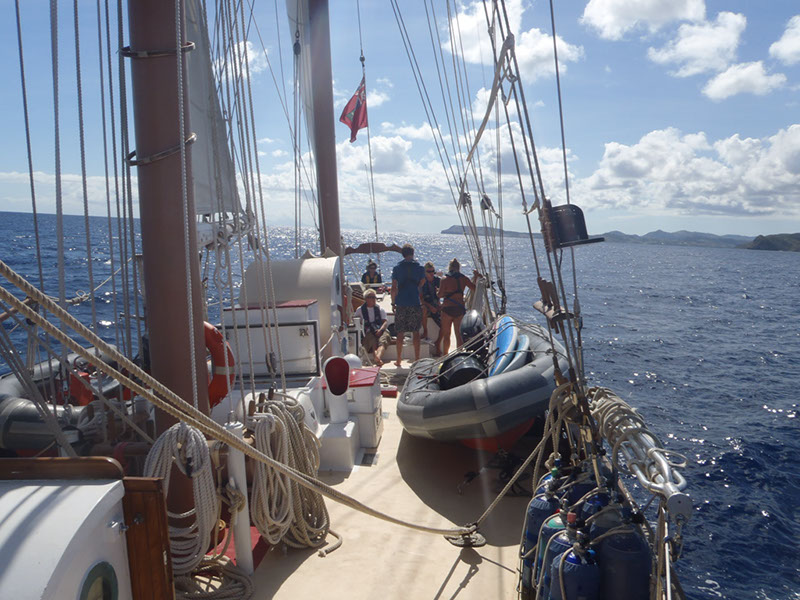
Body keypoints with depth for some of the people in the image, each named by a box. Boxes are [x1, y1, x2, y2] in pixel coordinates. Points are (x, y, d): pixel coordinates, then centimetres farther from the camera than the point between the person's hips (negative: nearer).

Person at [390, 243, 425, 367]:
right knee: (415, 332, 6)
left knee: (400, 333, 7)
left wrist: (393, 302, 8)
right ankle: (417, 359, 8)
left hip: (401, 304, 0)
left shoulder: (397, 267, 0)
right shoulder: (419, 267, 0)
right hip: (415, 303, 0)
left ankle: (398, 360, 12)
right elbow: (421, 286, 7)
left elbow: (394, 288, -1)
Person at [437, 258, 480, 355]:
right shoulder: (464, 278, 1)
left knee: (446, 334, 11)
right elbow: (475, 289, 8)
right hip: (460, 308, 2)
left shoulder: (445, 279, -6)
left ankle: (445, 355, 17)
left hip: (447, 308, -2)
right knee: (459, 334, 8)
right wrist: (477, 277, 21)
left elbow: (440, 295, -7)